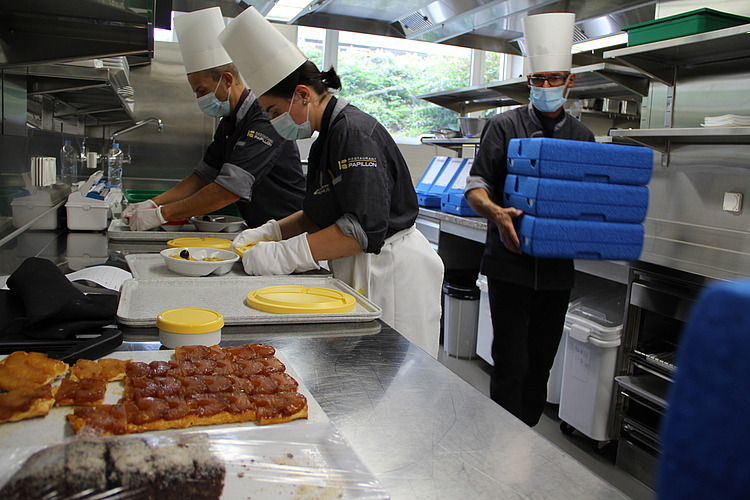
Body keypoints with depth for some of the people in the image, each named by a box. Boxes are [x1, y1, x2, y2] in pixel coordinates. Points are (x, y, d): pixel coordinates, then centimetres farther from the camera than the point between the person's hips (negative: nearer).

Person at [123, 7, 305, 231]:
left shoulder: (265, 122, -18)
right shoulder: (229, 123, 12)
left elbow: (230, 189, -23)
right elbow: (204, 175, 14)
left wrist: (161, 214, -19)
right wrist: (154, 203, 2)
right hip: (260, 231, 8)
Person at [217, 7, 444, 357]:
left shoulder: (354, 132, -19)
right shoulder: (327, 138, 14)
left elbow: (364, 229, -27)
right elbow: (320, 215, 21)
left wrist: (283, 256, -24)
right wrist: (269, 232, 6)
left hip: (391, 273, -10)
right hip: (357, 275, 10)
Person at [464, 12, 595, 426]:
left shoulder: (582, 136, 11)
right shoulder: (505, 126, -1)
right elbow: (476, 186, -6)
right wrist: (496, 212, -26)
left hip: (558, 266, 4)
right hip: (511, 263, -4)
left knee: (541, 361, 14)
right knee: (511, 363, -2)